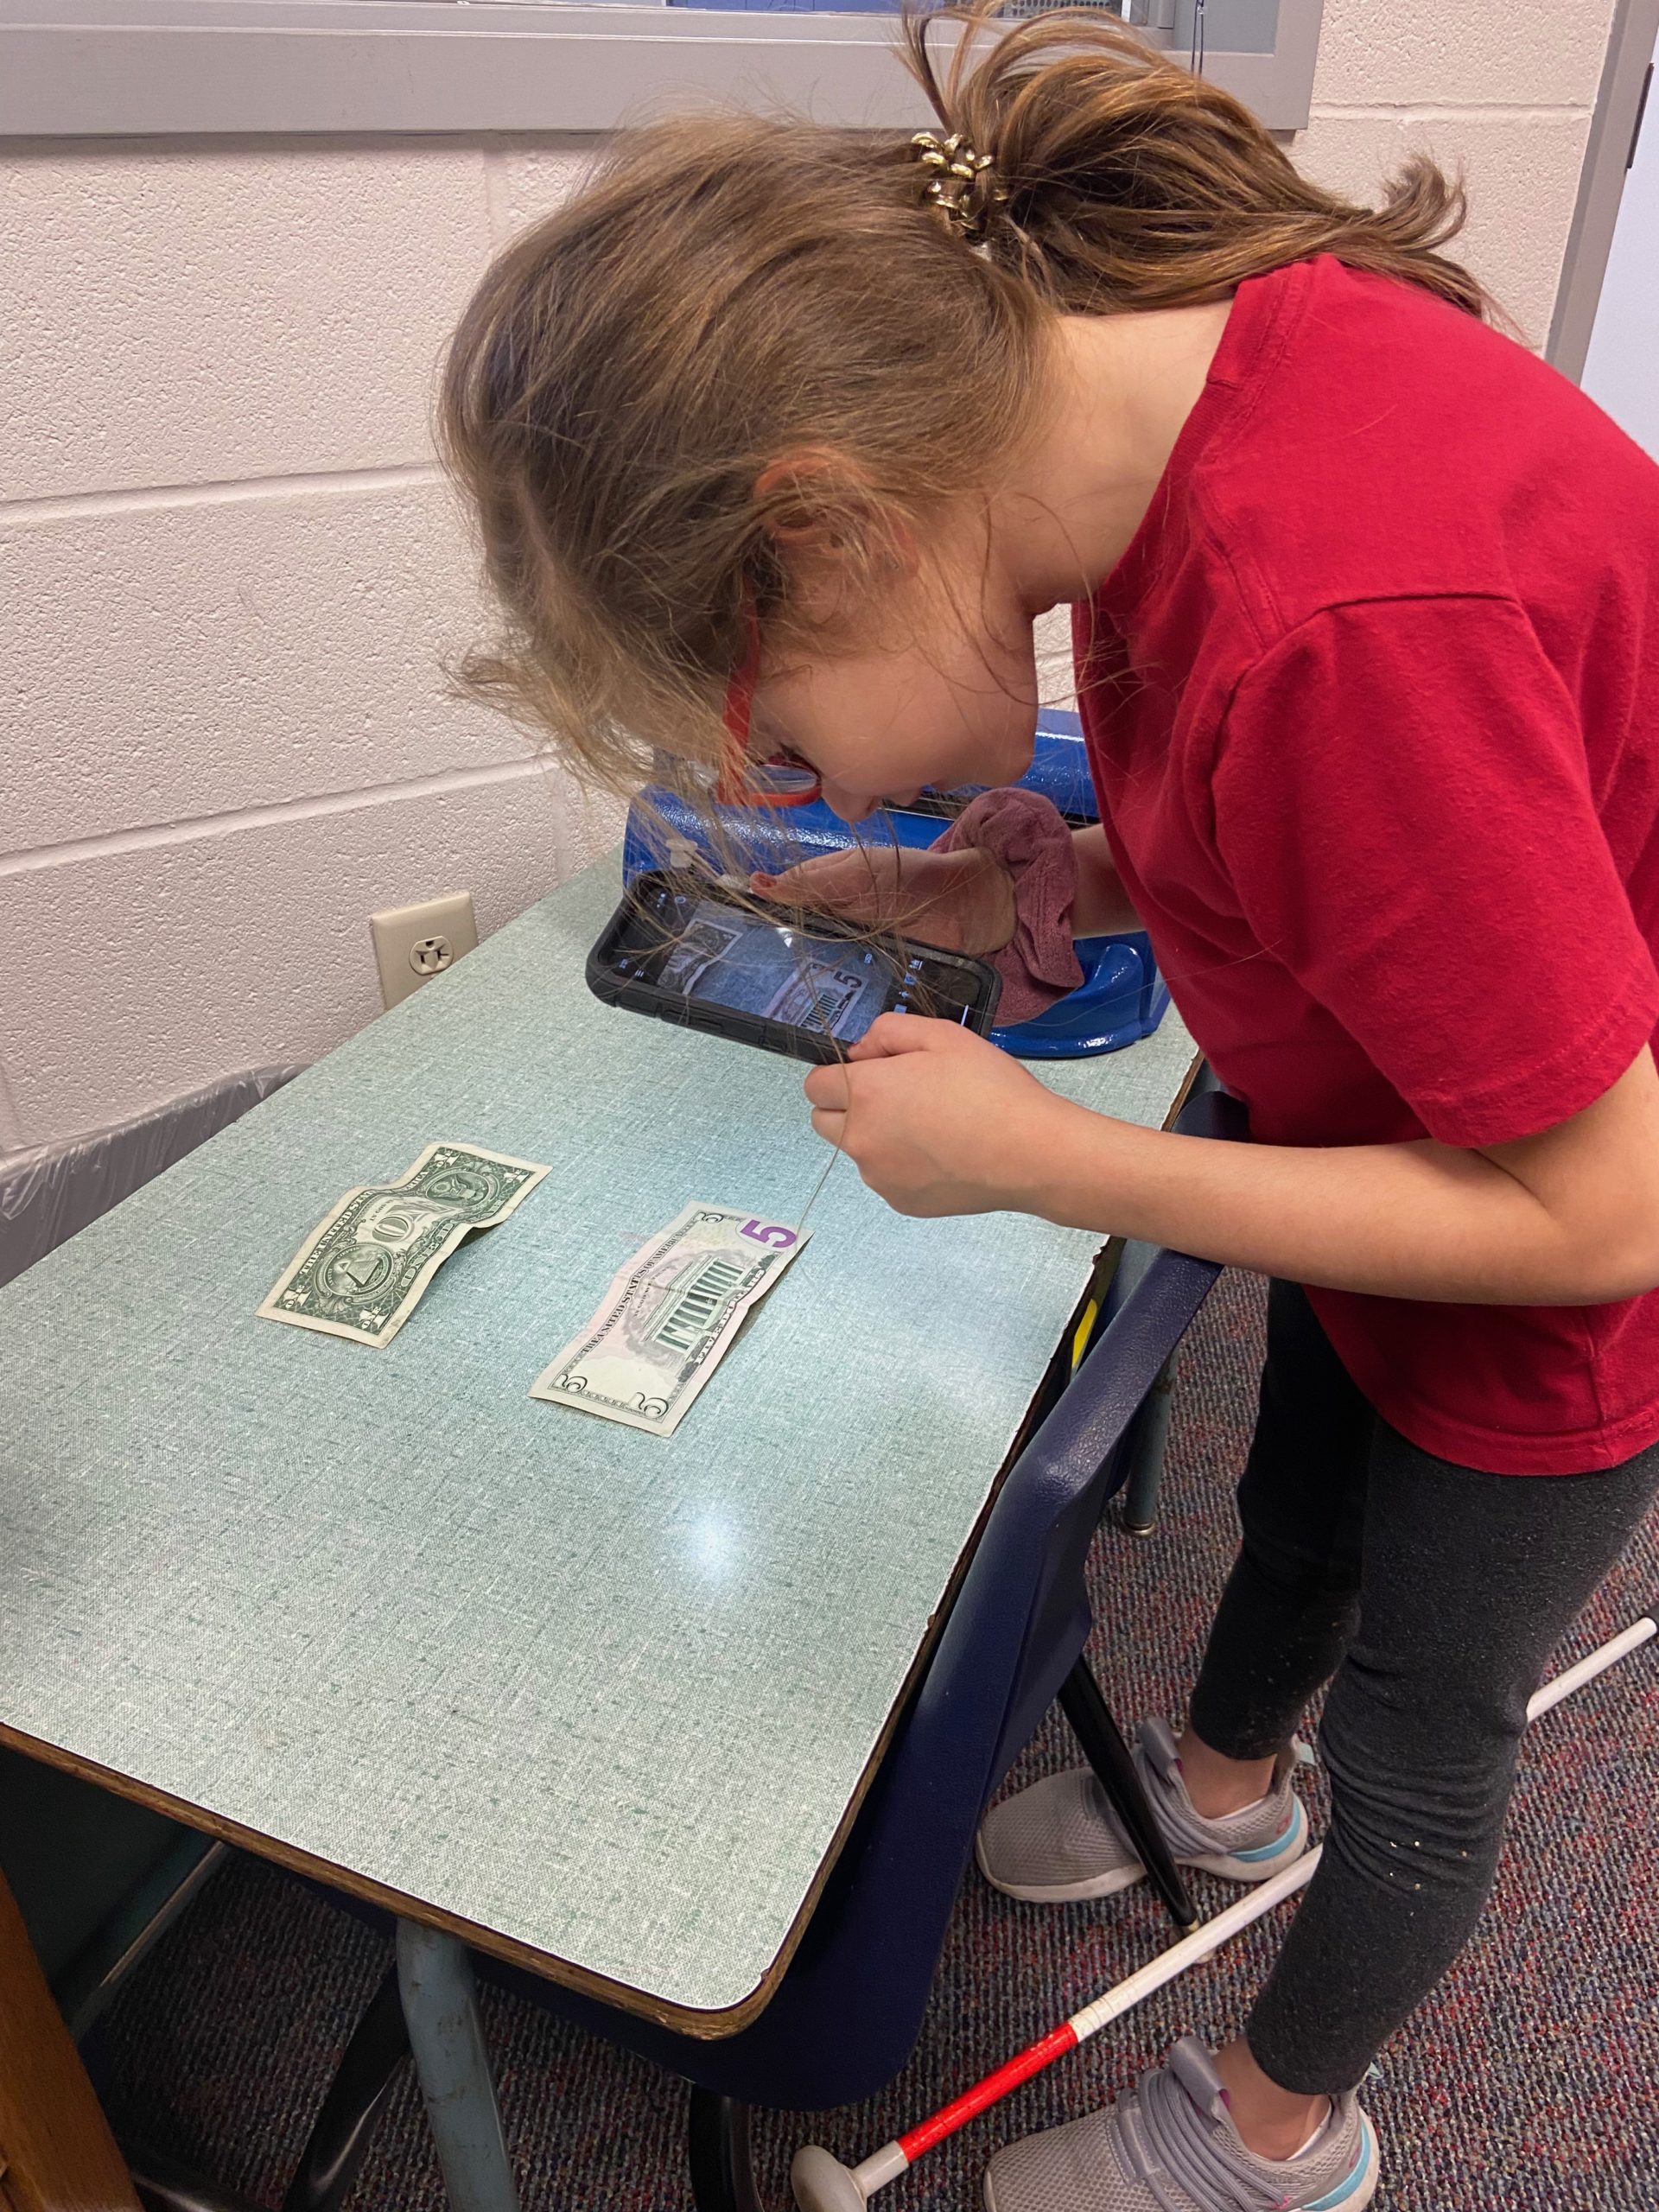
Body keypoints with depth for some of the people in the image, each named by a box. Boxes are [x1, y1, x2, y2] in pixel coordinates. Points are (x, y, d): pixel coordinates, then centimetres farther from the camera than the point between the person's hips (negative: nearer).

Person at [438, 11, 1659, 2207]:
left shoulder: (1349, 625, -42)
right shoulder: (1169, 346, -14)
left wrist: (1033, 1157, -27)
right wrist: (1050, 885, -13)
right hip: (1412, 1111, 7)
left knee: (1421, 1725, 17)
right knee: (1301, 1507, 30)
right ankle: (1224, 1783, 64)